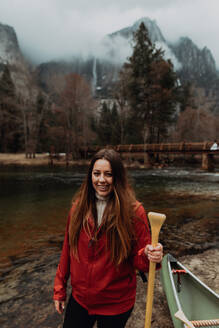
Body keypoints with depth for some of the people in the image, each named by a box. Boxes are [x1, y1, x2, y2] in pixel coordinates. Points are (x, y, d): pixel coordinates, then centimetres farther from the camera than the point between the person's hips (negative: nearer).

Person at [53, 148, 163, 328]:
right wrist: (60, 289, 6)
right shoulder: (79, 206, -8)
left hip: (116, 305, -2)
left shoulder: (134, 211, -18)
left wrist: (150, 256, -32)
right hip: (79, 299, 3)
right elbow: (68, 249, 1)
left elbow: (138, 260, -10)